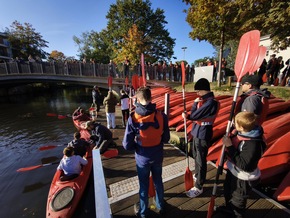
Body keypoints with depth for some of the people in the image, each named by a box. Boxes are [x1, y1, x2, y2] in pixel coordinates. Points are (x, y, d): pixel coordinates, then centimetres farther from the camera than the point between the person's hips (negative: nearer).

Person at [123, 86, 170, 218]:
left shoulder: (133, 118, -22)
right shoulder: (161, 116, -16)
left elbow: (127, 145, -18)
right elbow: (166, 138, -4)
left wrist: (137, 147, 2)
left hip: (142, 158, -2)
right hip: (157, 156, 2)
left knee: (144, 185, 22)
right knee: (158, 182, 27)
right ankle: (160, 207, 52)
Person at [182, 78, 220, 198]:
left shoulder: (211, 102, -23)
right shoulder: (203, 99, 7)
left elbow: (195, 115, -23)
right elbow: (194, 113, 4)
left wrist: (187, 116, -4)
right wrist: (195, 103, -11)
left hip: (203, 134, -9)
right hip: (197, 131, 9)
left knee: (201, 160, 4)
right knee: (196, 156, 24)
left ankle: (198, 187, 22)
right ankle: (197, 176, 48)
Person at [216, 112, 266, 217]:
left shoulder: (253, 144, -36)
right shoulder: (242, 133, -9)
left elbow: (243, 165, -34)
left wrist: (229, 146, -36)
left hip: (243, 178, -9)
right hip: (233, 171, 9)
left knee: (237, 200, 21)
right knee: (228, 192, 33)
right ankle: (229, 208, 61)